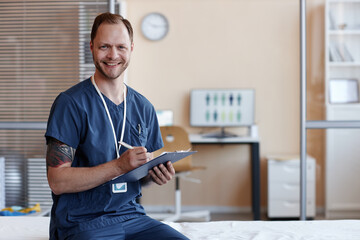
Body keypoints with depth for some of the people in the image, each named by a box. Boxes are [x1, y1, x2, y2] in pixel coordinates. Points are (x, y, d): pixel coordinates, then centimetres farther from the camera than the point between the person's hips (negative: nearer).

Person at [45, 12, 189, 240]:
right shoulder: (70, 103, -8)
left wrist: (156, 174, -4)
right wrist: (120, 166, -22)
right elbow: (58, 181, -14)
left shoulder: (144, 107, 9)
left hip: (133, 218, 5)